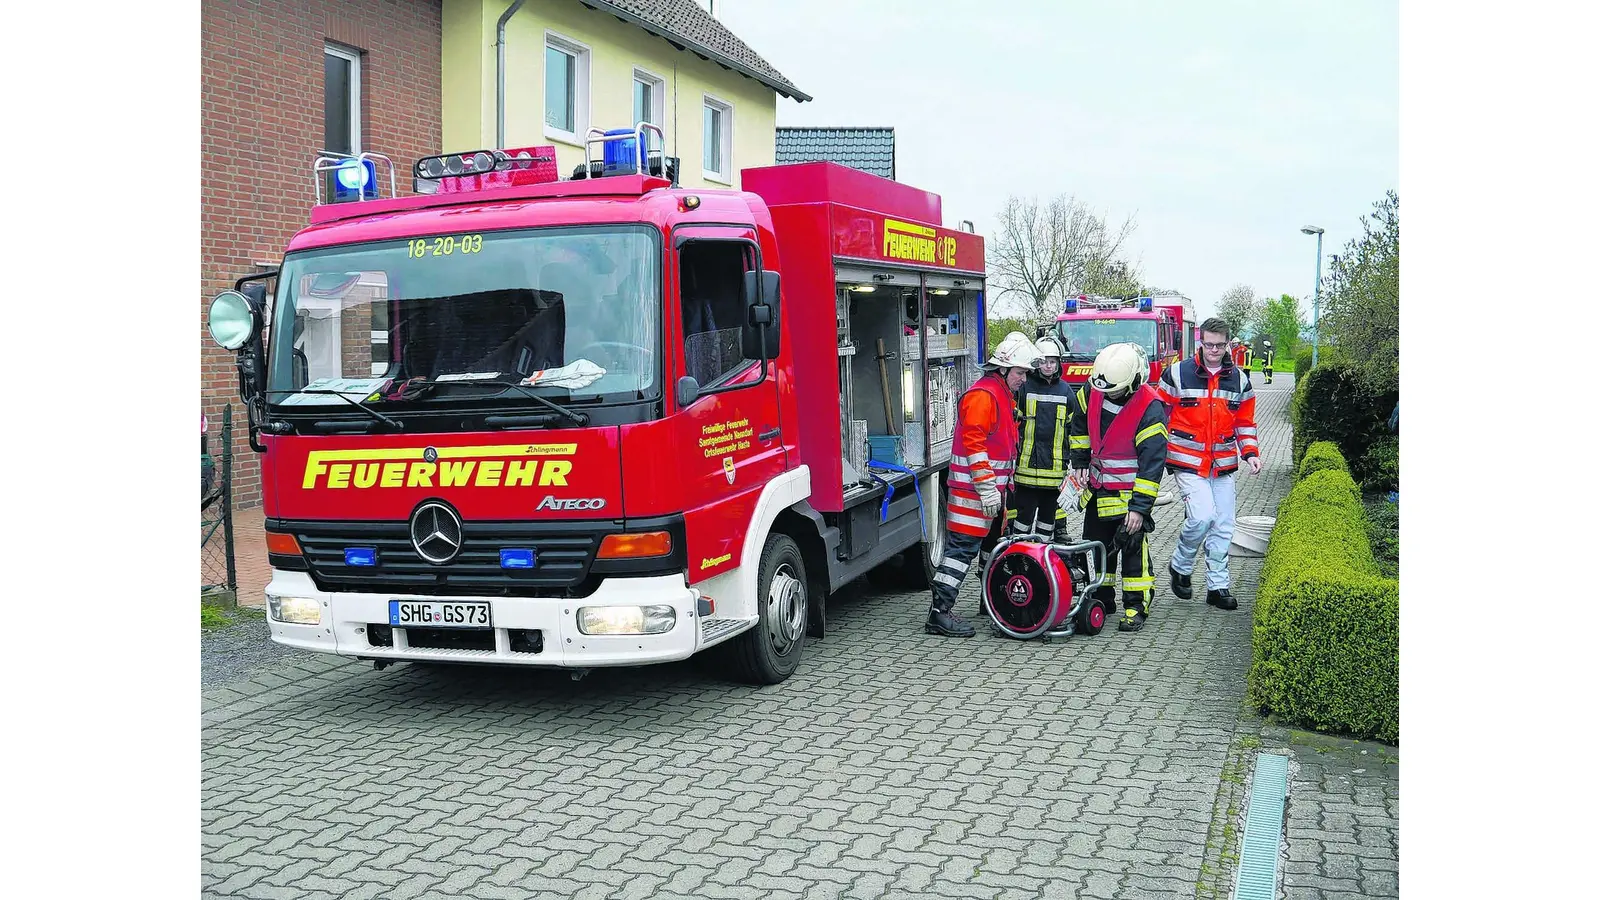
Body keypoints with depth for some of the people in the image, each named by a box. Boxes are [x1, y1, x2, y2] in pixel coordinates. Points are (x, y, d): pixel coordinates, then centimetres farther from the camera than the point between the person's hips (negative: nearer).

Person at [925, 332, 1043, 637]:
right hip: (974, 488, -10)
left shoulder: (1004, 396, 18)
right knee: (963, 547, -12)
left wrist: (1002, 485, 25)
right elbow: (973, 443, -23)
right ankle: (940, 612, -12)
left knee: (994, 543, 20)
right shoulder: (982, 395, -16)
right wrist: (986, 488, -24)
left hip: (994, 486, 10)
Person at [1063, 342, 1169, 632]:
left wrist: (1139, 506, -24)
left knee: (1133, 547, -5)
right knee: (1096, 544, 14)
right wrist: (1080, 462, 12)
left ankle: (1136, 607, 5)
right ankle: (1102, 599, 28)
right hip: (1098, 487, 7)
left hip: (1130, 490, -7)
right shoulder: (1094, 391, -7)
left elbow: (1152, 462, -23)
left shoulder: (1150, 410, -24)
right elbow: (1080, 424, 15)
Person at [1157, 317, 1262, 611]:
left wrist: (1251, 453, 1)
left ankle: (1218, 586, 17)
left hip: (1223, 463, 5)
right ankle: (1180, 566, 6)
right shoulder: (1177, 374, -4)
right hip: (1187, 462, -4)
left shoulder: (1239, 379, 7)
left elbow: (1245, 422, 15)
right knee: (1203, 515, -19)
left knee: (1223, 525, 6)